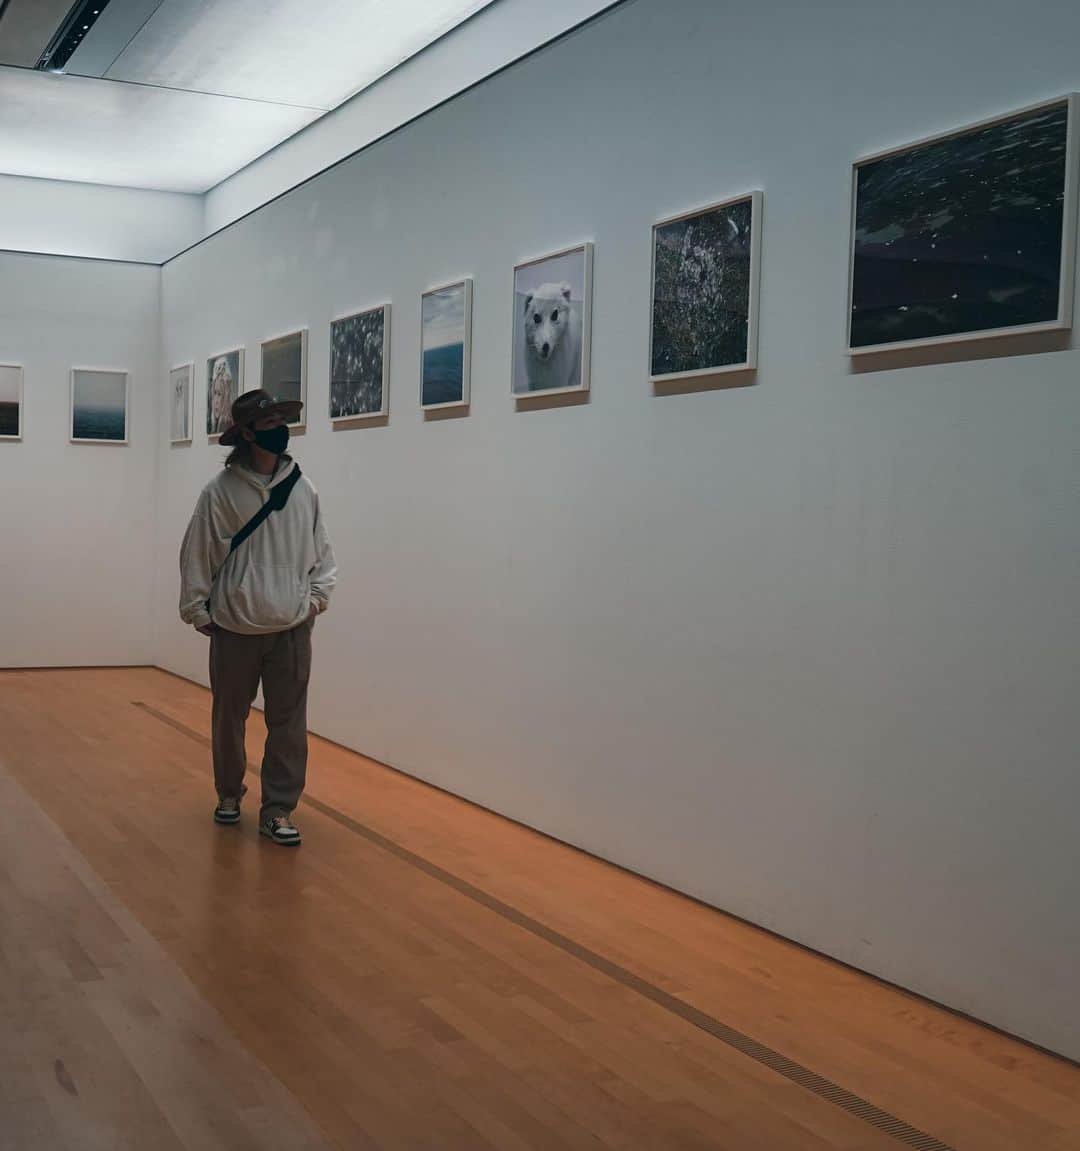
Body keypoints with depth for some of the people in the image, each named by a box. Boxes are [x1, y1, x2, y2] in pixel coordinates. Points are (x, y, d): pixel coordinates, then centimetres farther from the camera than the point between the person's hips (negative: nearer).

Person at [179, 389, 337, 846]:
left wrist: (318, 595, 1)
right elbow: (197, 555, -3)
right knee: (229, 717, 14)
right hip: (234, 628, -1)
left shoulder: (303, 489, -1)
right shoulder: (221, 490, -8)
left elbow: (321, 550, 10)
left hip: (292, 628, 1)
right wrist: (197, 611, -1)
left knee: (289, 722, 1)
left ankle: (278, 809, 11)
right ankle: (229, 794, 33)